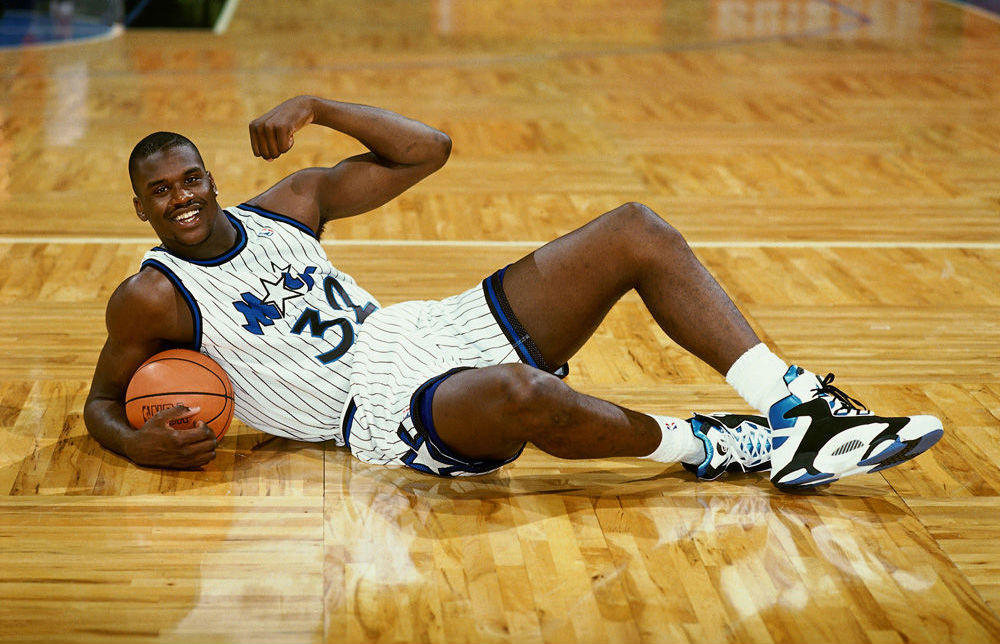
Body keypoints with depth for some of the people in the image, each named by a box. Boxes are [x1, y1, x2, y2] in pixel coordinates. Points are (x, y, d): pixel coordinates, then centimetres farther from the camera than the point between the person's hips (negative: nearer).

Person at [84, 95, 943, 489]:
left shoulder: (287, 202, 15)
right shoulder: (152, 298, 1)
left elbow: (426, 150, 13)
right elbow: (101, 400, 11)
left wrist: (315, 108, 1)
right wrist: (138, 443, -13)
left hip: (425, 330, 7)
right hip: (380, 407, -7)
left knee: (636, 232, -8)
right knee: (518, 393, -45)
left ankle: (793, 409, -17)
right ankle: (709, 449, -22)